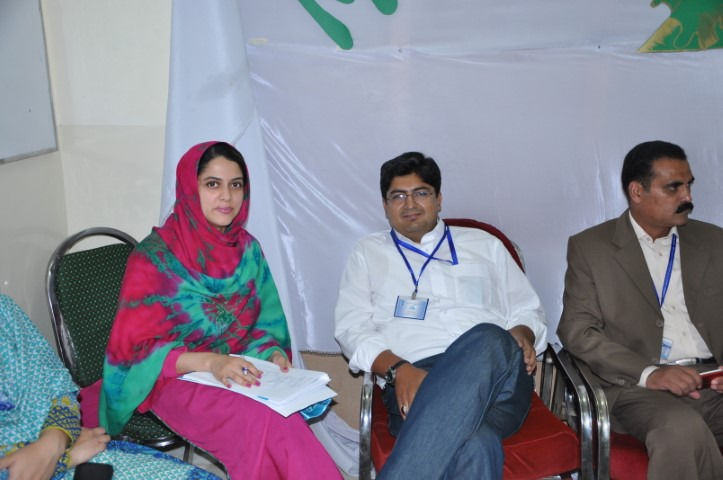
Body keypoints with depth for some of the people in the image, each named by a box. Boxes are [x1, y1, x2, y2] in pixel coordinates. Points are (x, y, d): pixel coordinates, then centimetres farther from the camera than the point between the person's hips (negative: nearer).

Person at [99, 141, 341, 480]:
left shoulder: (247, 248, 5)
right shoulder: (154, 257, -10)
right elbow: (135, 347, -12)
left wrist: (272, 353, -9)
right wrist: (209, 362, -24)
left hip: (241, 376, 4)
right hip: (179, 380, -4)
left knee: (284, 414, -30)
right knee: (267, 420, -32)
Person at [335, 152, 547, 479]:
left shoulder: (484, 245, 27)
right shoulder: (368, 252, 24)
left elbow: (527, 310, 26)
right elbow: (352, 327, 11)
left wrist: (522, 335, -1)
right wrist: (397, 369, -10)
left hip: (497, 373, 3)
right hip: (414, 382, -2)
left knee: (488, 340, -38)